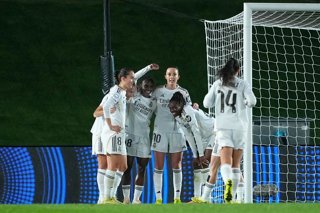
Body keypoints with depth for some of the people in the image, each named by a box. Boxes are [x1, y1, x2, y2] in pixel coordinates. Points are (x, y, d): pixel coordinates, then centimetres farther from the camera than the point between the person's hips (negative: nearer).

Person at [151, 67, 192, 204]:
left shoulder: (183, 93, 6)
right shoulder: (158, 91, 4)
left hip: (177, 130, 1)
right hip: (160, 130, -1)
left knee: (177, 166, 3)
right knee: (158, 166, -1)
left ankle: (177, 197, 6)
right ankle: (158, 198, 2)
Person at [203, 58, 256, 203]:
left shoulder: (218, 84, 7)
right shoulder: (242, 84, 2)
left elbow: (207, 103, 6)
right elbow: (252, 101, -10)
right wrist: (246, 103, 12)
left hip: (222, 127, 0)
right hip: (239, 126, 0)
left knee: (226, 162, -13)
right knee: (236, 164, 12)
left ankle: (228, 181, -44)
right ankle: (232, 196, 11)